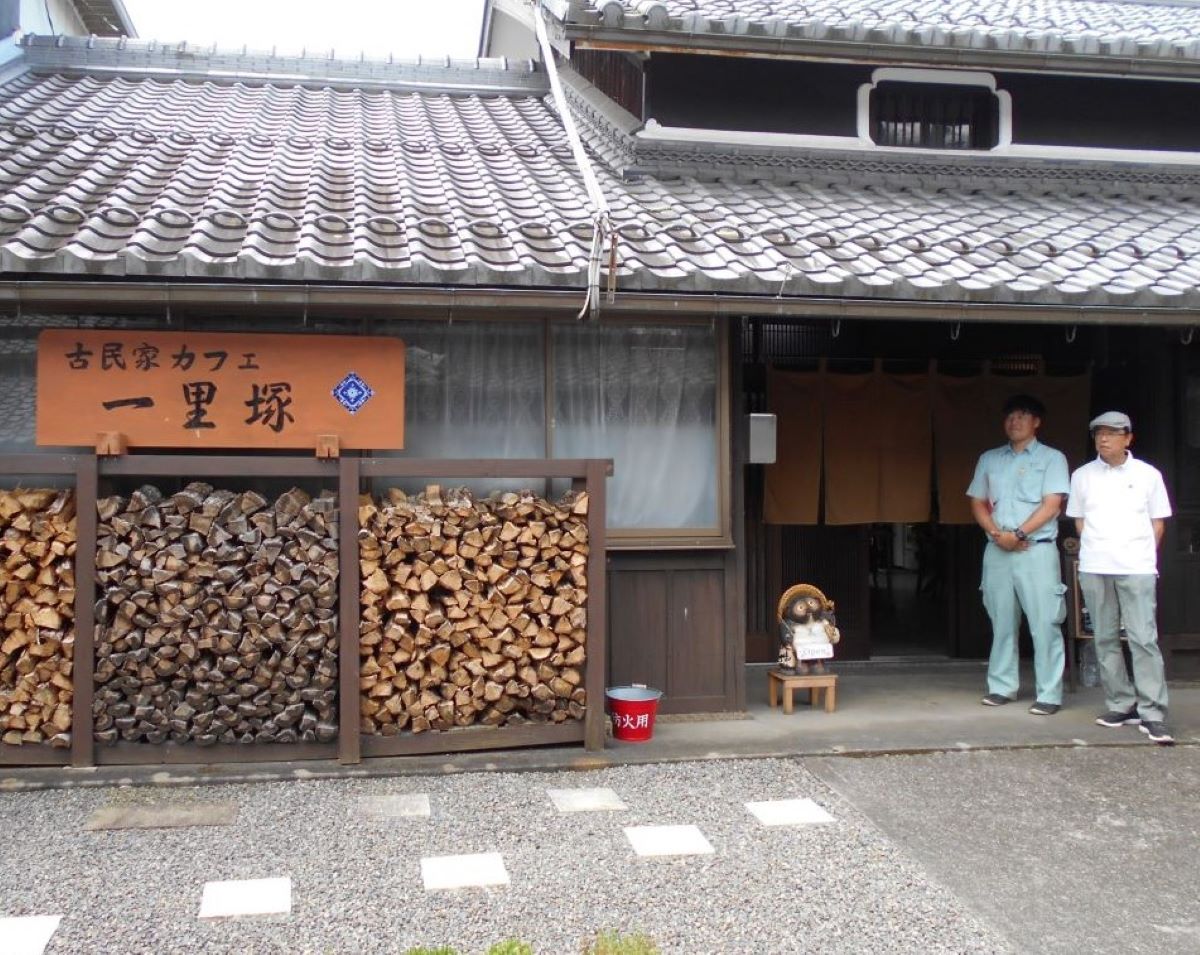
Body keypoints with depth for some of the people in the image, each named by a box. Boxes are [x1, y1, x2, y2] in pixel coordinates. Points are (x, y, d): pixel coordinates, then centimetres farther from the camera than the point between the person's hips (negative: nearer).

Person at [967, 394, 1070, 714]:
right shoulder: (989, 459, 15)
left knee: (1044, 624, -5)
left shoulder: (1051, 458, 3)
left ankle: (1049, 694, -2)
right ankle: (1002, 687, 16)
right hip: (997, 552, 4)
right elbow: (977, 503, 12)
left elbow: (1052, 505, -6)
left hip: (1037, 550, -4)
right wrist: (997, 534, -5)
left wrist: (1018, 534, -14)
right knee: (1002, 622, 8)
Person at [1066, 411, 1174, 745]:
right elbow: (1079, 521, 11)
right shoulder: (1082, 476, 8)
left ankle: (1152, 713, -6)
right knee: (1106, 639, 6)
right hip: (1094, 568, 3)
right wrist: (1095, 551, 3)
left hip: (1136, 568, -2)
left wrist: (1141, 555, 2)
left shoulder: (1147, 475, 4)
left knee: (1143, 639, -8)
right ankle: (1121, 705, 16)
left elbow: (1158, 522, 8)